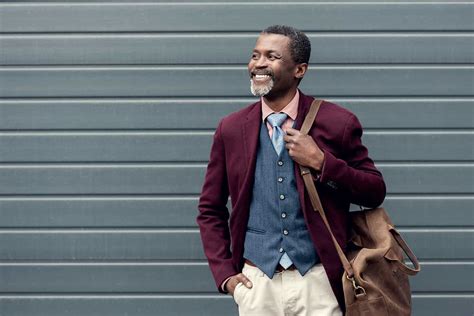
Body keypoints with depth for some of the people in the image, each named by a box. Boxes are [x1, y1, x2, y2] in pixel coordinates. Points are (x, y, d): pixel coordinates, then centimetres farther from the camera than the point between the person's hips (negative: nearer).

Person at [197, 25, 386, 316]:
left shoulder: (336, 122, -3)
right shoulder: (231, 129, 3)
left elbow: (376, 192, 0)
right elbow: (210, 209, 12)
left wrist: (320, 162, -13)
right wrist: (224, 272, 3)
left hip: (318, 281, -2)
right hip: (255, 281, 2)